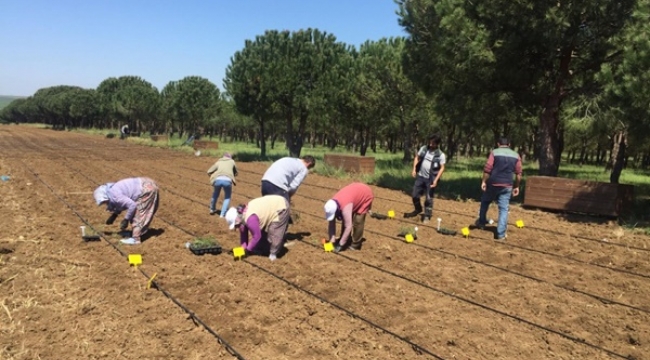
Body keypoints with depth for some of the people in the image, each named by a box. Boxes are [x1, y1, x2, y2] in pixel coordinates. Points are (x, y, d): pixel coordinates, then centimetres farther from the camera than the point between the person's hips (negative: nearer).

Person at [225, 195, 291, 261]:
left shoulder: (250, 218, -33)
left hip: (281, 207, -10)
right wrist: (244, 248, -2)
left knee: (274, 234, -12)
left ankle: (273, 253, 4)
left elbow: (257, 236, -23)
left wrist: (248, 249, -10)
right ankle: (264, 250, 29)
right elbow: (243, 233, 4)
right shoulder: (242, 214, -4)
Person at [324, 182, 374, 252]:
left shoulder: (345, 207, -40)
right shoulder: (333, 205, -17)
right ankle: (344, 242, 16)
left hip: (365, 195, -7)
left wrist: (341, 244, -33)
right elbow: (332, 224, -9)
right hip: (356, 192, 7)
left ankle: (355, 245, 0)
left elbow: (348, 227, -38)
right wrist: (332, 240, -14)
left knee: (357, 221, -13)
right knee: (345, 219, 4)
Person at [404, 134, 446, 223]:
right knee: (414, 195, 11)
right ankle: (418, 209, 35)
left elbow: (442, 168, -11)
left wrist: (436, 180, -18)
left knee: (429, 198, 1)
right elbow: (417, 157, 12)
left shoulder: (441, 155, -10)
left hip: (431, 179, -4)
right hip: (420, 176, 4)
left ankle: (427, 216, 15)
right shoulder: (424, 148, 1)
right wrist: (414, 169, 2)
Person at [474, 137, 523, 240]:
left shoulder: (494, 152, 0)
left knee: (485, 201, 22)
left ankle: (481, 222, 34)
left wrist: (484, 181, -5)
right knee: (503, 209, 3)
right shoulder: (516, 155, 9)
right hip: (507, 186, 2)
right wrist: (516, 186, 11)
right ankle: (501, 234, 0)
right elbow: (518, 173, 5)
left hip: (493, 183, -1)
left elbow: (487, 169, -9)